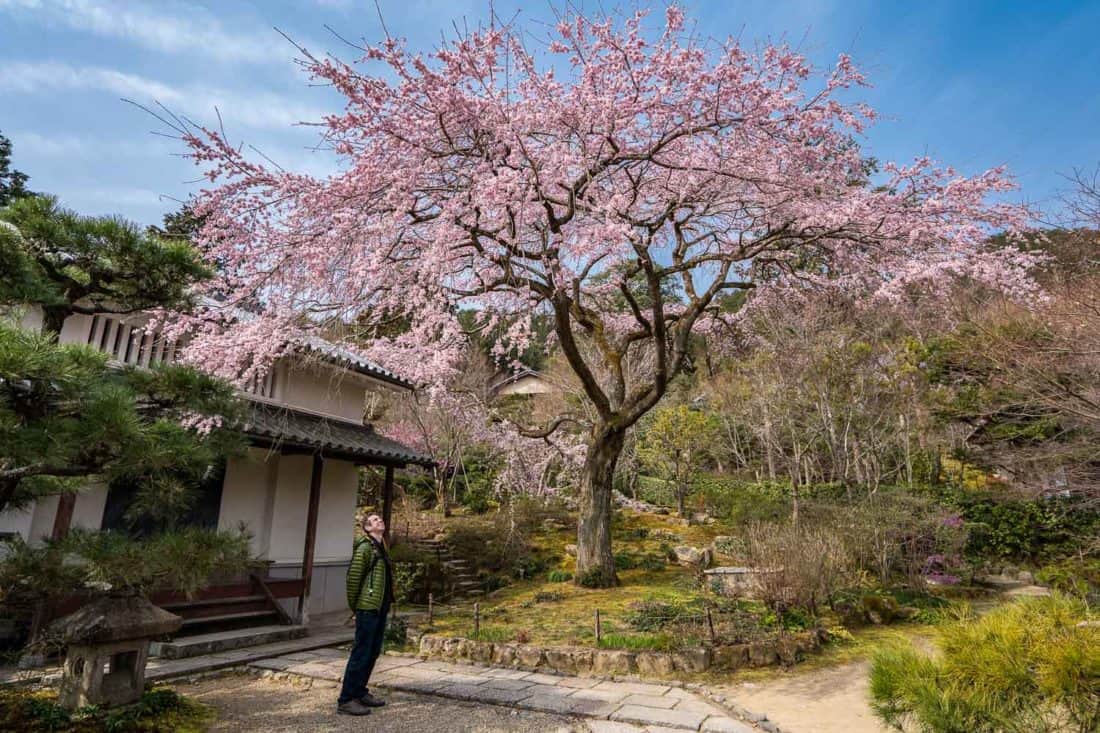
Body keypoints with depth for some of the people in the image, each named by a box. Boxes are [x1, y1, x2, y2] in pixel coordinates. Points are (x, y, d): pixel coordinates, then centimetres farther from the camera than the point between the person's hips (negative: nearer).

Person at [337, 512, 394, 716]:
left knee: (373, 653, 15)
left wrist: (386, 604, 12)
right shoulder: (365, 547, -12)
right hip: (368, 608, -9)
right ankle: (346, 700, 5)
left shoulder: (382, 548, 14)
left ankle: (360, 692, 27)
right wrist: (354, 605, -7)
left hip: (380, 608, 9)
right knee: (361, 654, -3)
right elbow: (353, 577, -14)